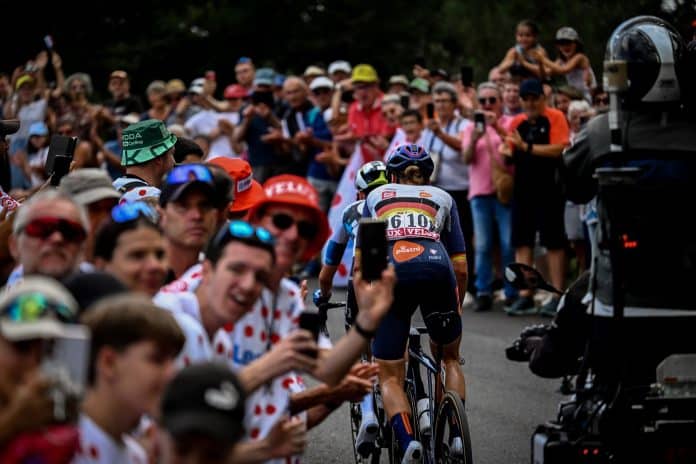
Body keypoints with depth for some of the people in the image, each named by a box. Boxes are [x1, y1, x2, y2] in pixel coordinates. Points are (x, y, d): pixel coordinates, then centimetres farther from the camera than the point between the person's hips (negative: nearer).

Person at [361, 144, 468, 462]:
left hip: (389, 272, -1)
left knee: (389, 377, 8)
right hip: (436, 269, 1)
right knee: (450, 358, 26)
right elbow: (460, 265, 26)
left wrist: (361, 305, 41)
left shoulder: (376, 196, 32)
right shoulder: (442, 198, 31)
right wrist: (457, 305, 41)